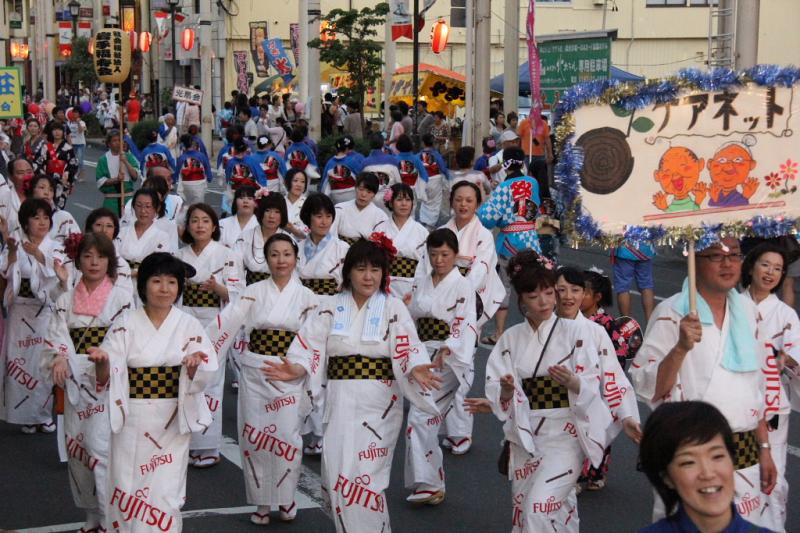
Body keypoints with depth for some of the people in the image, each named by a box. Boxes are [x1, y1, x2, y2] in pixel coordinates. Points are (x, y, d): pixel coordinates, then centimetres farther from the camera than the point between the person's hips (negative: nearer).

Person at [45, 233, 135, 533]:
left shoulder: (122, 299, 0)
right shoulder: (66, 300, 10)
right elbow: (56, 338, 2)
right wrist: (60, 359, -19)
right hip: (74, 382, 4)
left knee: (102, 448, -12)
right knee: (77, 447, 8)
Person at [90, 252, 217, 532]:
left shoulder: (189, 326, 2)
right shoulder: (125, 327, 0)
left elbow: (204, 375, -5)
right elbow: (106, 378, -6)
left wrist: (193, 366, -27)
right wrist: (102, 361, -28)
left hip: (172, 422, 0)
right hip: (132, 420, 0)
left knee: (165, 494, -1)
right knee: (128, 491, 2)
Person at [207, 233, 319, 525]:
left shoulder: (306, 297, 3)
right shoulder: (254, 292, 3)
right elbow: (226, 322, -5)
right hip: (255, 372, 1)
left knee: (287, 438, -5)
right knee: (254, 436, 2)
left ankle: (285, 498, 16)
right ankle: (261, 501, 17)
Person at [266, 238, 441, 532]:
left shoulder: (393, 308, 0)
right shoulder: (331, 307, 7)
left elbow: (407, 349, -11)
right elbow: (311, 346, -1)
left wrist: (417, 371, -32)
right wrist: (295, 370, -20)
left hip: (378, 403, -2)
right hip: (339, 400, 3)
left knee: (364, 474, -7)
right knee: (337, 474, 3)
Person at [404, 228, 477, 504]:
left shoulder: (462, 288, -6)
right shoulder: (419, 285, 13)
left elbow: (463, 325, -18)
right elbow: (409, 320, 20)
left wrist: (446, 350, -32)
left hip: (448, 360, -6)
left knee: (420, 417, -16)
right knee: (428, 421, 8)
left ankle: (427, 483, -10)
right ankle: (431, 485, 18)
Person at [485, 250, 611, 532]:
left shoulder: (574, 332, -4)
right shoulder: (510, 339, 5)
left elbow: (591, 389, -9)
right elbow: (498, 398, 1)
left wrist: (572, 383, -30)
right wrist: (506, 391, -21)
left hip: (564, 433, -4)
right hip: (524, 436, 4)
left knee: (539, 508, -21)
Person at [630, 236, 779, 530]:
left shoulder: (746, 310, 9)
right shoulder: (672, 313, -10)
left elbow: (755, 388, 16)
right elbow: (648, 389, -14)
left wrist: (764, 448, 14)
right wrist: (681, 348, -27)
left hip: (745, 458, 5)